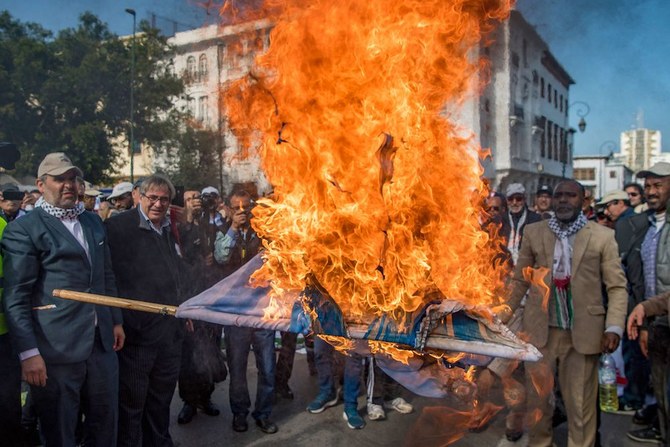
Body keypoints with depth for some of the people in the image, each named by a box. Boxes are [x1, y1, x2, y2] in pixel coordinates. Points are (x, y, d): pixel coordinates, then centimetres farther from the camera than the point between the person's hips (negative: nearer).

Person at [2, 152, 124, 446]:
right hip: (55, 350, -5)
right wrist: (28, 352, -16)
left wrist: (116, 320, 16)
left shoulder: (93, 221, 14)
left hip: (102, 344, 6)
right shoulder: (24, 229, -7)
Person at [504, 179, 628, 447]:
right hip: (539, 330, 2)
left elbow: (617, 287, 0)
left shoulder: (603, 236, 0)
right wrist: (504, 316, 2)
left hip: (583, 332, -1)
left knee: (581, 405, 10)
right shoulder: (533, 232, 4)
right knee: (536, 398, 13)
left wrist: (614, 327, -11)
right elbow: (519, 280, 8)